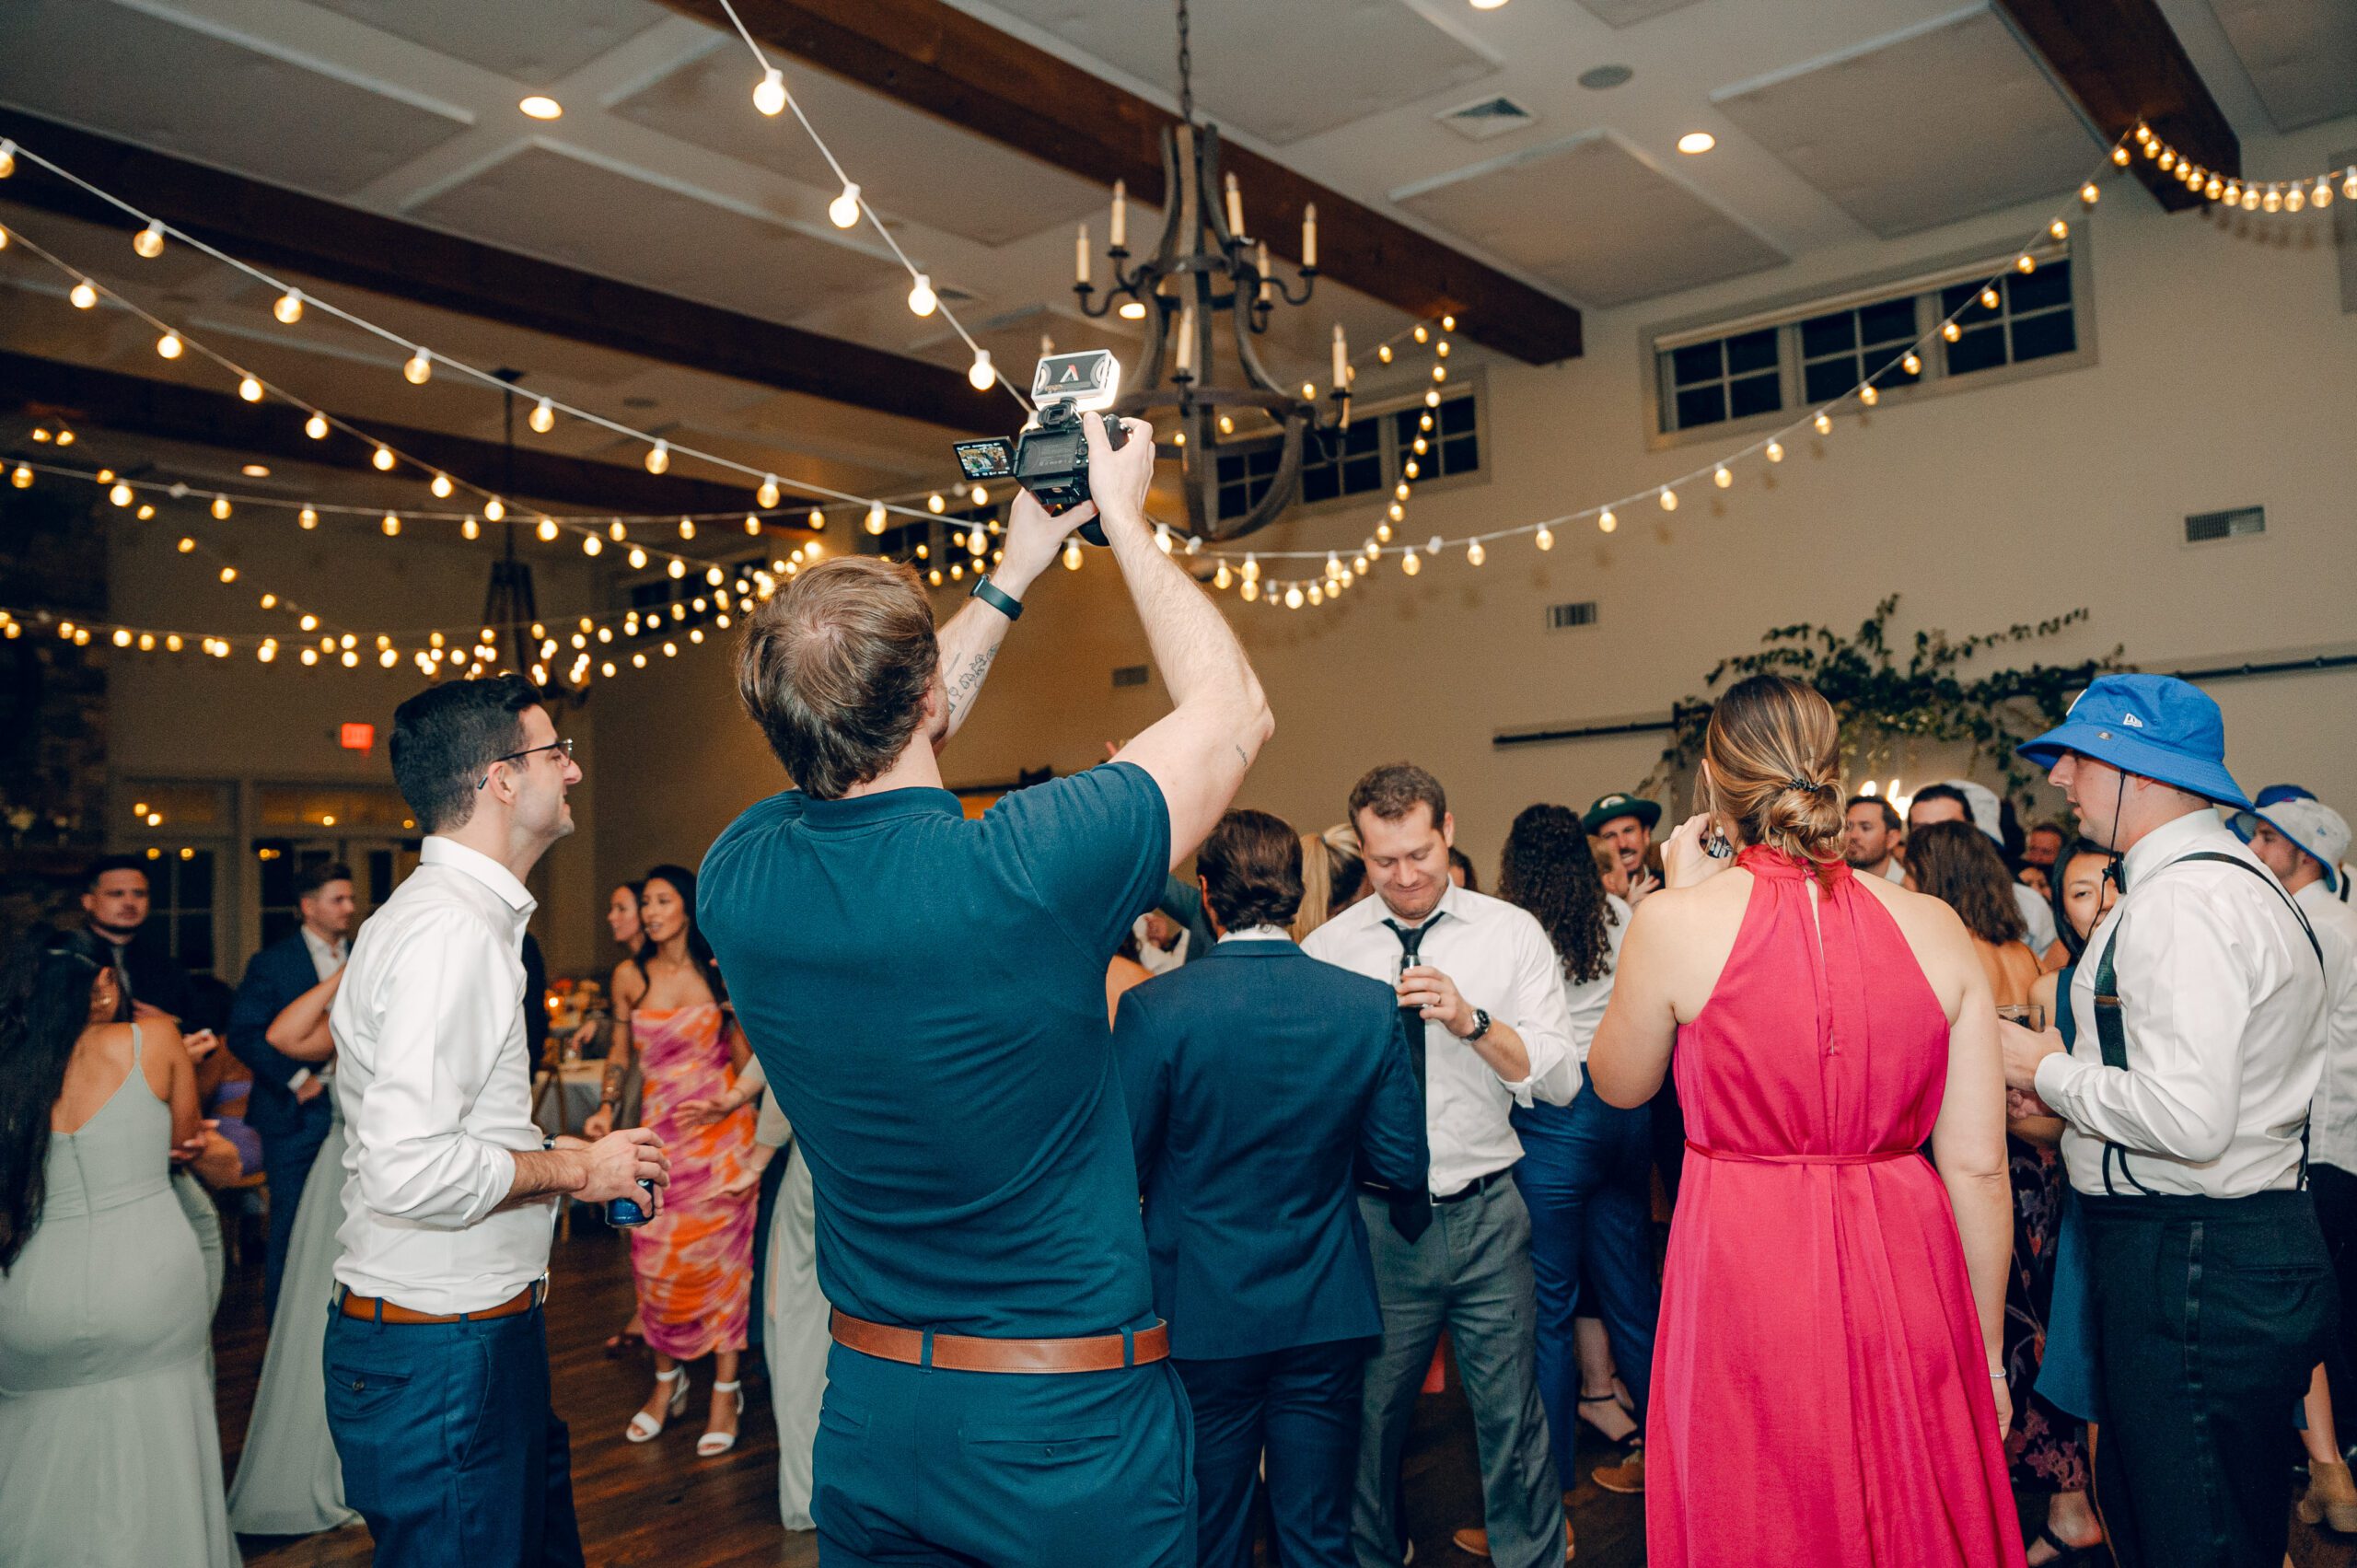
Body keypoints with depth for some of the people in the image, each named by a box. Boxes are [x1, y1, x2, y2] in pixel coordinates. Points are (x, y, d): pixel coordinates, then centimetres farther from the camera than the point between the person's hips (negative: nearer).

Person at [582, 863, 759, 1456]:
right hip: (660, 1131, 2)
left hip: (720, 1127, -2)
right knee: (655, 1259, 2)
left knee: (719, 1254, 1)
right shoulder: (630, 978, 3)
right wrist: (606, 1106, 0)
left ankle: (726, 1389, 12)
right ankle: (666, 1379, 23)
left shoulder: (719, 973, -1)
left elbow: (745, 1052, 4)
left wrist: (727, 1104, -11)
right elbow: (620, 1052, 12)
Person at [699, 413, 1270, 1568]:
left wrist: (1013, 575, 14)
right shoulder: (1030, 870, -26)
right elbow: (1232, 710, -9)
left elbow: (866, 735, 11)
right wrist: (1123, 520, 1)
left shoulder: (741, 879, -10)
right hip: (1069, 1431, -4)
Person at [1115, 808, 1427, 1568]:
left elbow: (1120, 1168, -10)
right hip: (1326, 1314, 2)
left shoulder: (1153, 1008, -17)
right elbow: (1403, 1164, -2)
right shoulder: (1370, 1006, -9)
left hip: (1201, 1315, -2)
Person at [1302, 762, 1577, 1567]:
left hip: (1486, 1217, 0)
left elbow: (1560, 1080, -7)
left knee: (1510, 1410, 10)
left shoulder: (1513, 935, 0)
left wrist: (1471, 1020, -19)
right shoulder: (1325, 949, 1)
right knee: (1368, 1412, 12)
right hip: (1373, 1220, 0)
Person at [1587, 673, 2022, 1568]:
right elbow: (1978, 1166, 0)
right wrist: (1986, 1351, 12)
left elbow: (1618, 1084, 8)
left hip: (1744, 1273, -3)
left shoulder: (1676, 921, -10)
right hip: (1903, 1277, 3)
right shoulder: (1935, 927, -3)